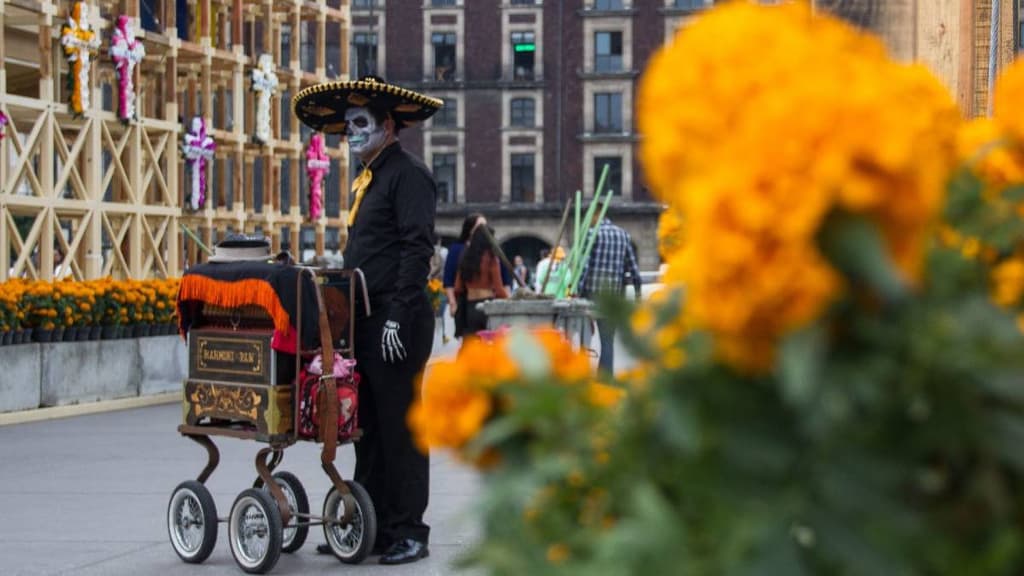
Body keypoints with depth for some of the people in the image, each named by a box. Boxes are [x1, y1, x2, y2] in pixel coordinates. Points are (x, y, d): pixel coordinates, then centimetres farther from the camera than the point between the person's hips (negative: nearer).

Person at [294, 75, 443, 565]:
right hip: (365, 321, 9)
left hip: (396, 323, -9)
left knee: (399, 428, -3)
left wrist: (398, 317, -22)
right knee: (367, 428, 12)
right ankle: (369, 526, 18)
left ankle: (408, 532, 4)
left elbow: (416, 249, -18)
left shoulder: (408, 175, -9)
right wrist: (348, 313, 18)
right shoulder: (368, 179, 19)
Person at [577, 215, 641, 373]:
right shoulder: (624, 235, 11)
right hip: (615, 291, 3)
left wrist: (578, 290, -14)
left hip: (592, 289, -3)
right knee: (608, 338, 5)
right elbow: (632, 266, 9)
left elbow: (585, 264, -12)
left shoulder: (592, 233, -3)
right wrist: (638, 291, 14)